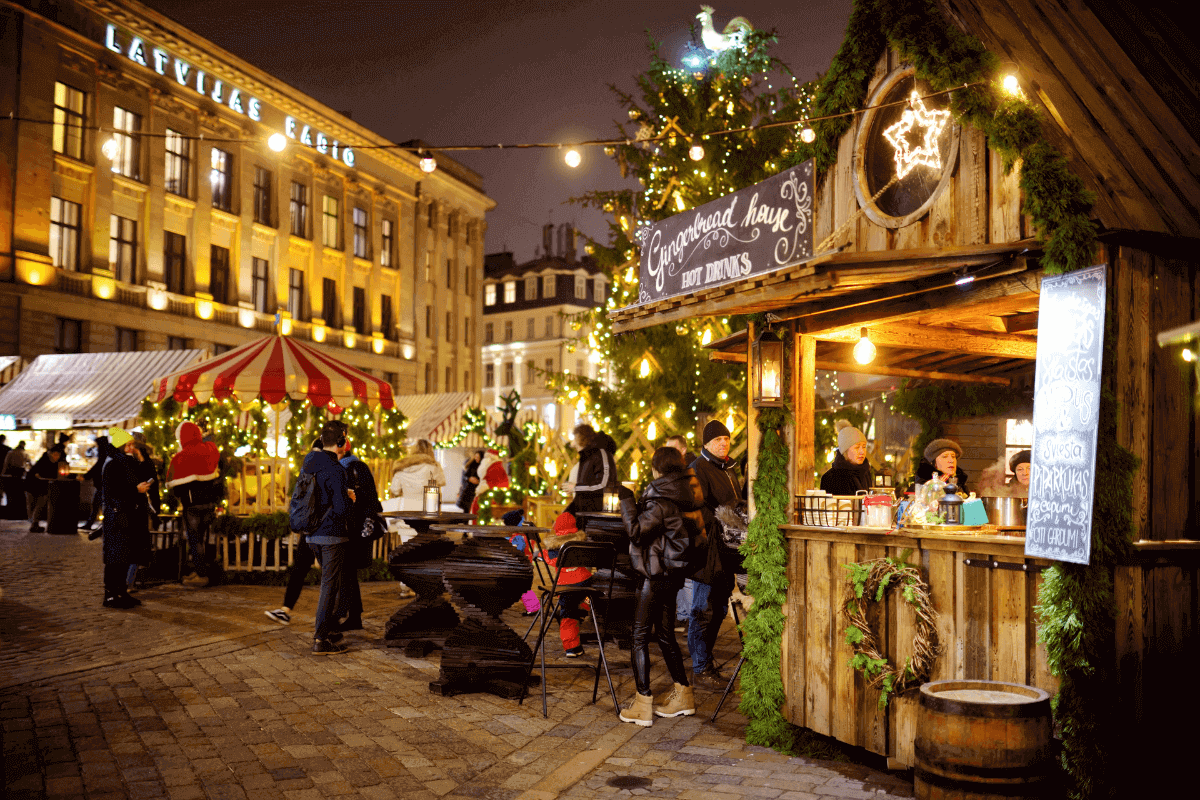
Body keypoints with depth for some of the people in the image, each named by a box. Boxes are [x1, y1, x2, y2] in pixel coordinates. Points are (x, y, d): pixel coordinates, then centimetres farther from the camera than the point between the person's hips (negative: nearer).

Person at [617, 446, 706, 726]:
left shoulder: (662, 501, -18)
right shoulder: (687, 495, 9)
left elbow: (636, 531, -19)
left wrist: (626, 500, -11)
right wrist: (639, 505, 18)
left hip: (656, 575, -9)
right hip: (675, 573, 9)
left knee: (640, 636, -2)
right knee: (665, 634, 18)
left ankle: (642, 704, -2)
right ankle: (683, 695, 24)